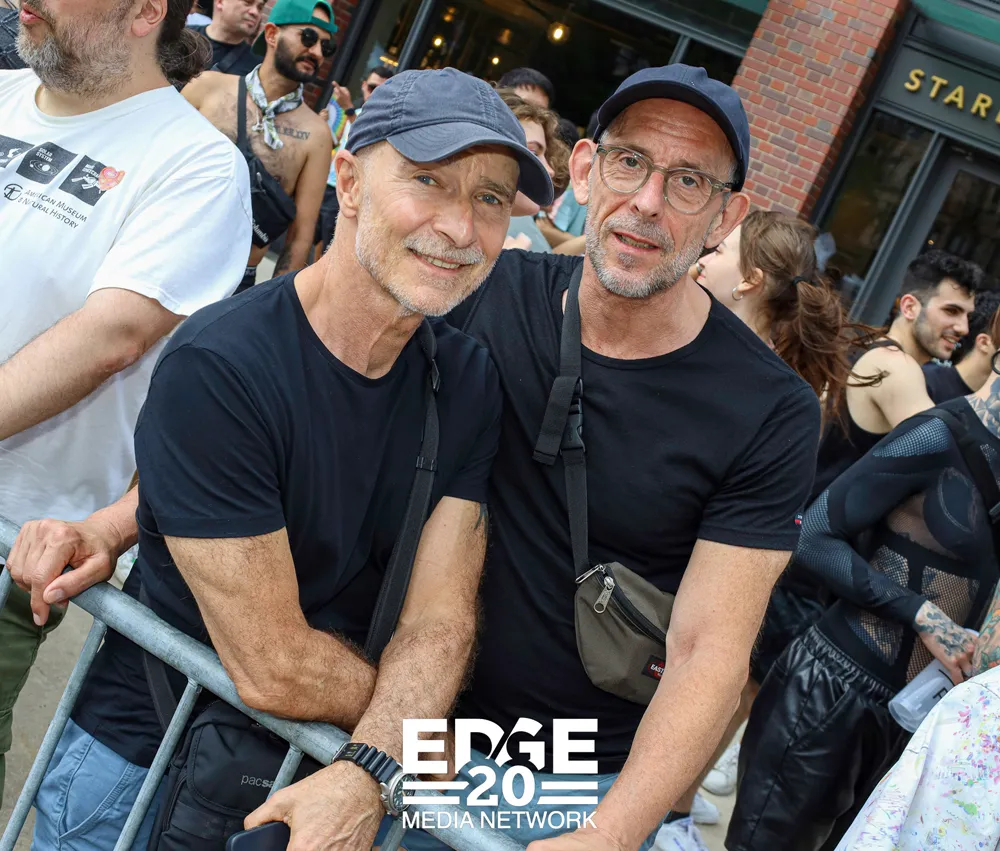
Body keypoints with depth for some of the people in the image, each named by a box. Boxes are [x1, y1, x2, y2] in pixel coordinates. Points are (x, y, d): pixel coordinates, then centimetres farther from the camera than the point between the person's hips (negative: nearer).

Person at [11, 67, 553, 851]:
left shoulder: (469, 380, -7)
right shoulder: (214, 370, -26)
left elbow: (440, 622, -12)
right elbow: (276, 668, -25)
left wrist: (369, 773, -29)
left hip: (344, 759, 4)